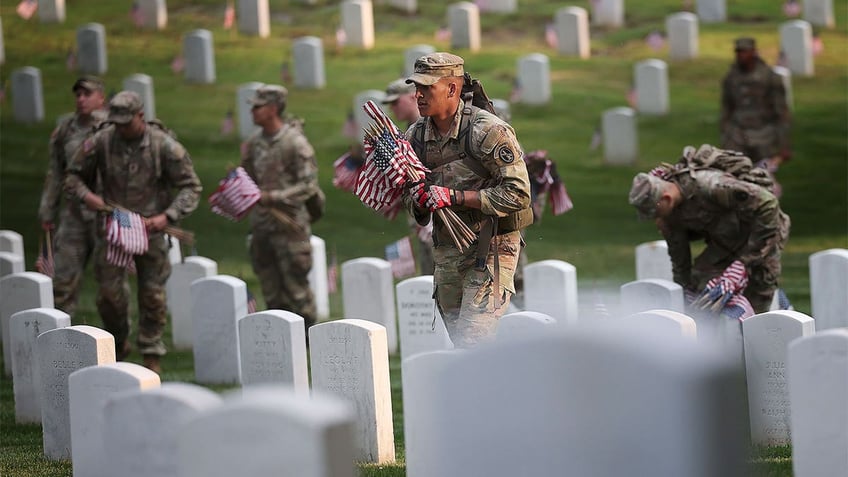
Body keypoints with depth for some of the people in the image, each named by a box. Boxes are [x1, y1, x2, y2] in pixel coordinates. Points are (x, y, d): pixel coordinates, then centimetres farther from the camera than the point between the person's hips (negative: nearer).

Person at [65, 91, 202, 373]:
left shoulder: (164, 146, -10)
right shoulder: (101, 142, -5)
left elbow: (190, 188, -5)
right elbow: (74, 177, 7)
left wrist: (167, 216, -19)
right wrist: (86, 195, -15)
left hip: (150, 228, -1)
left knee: (152, 294, 2)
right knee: (109, 291, -2)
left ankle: (151, 354, 14)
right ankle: (119, 343, 21)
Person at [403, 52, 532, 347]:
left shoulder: (488, 131, -16)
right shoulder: (416, 135, 4)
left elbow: (518, 193, -20)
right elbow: (409, 195, 15)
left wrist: (454, 197, -23)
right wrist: (418, 198, -12)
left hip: (491, 247, -7)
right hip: (446, 250, 7)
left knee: (473, 340, -14)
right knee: (458, 340, 12)